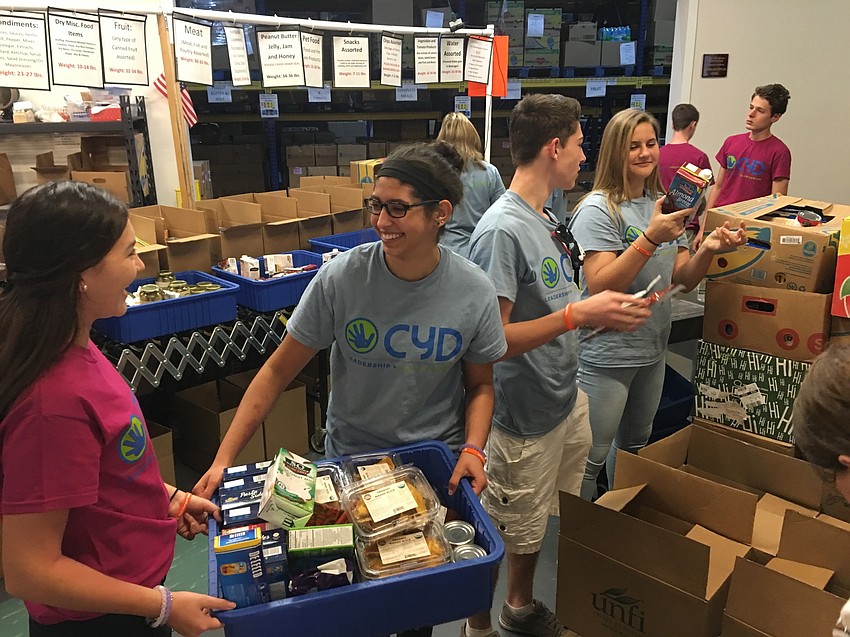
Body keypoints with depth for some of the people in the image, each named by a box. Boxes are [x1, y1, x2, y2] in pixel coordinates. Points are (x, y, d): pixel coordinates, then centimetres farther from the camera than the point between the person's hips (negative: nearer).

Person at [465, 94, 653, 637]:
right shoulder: (502, 230, -22)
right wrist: (579, 314, -27)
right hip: (524, 416, -9)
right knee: (505, 533, 10)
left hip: (566, 401, 9)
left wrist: (607, 313, 0)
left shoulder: (547, 219, 7)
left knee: (537, 523, 25)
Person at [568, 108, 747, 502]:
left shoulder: (663, 204, 7)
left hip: (653, 348, 8)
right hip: (606, 354, -8)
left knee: (634, 447, 24)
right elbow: (599, 287, -24)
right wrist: (651, 238, -31)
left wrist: (708, 249, -14)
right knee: (591, 460, 1)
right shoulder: (598, 209, -15)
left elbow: (685, 280, 5)